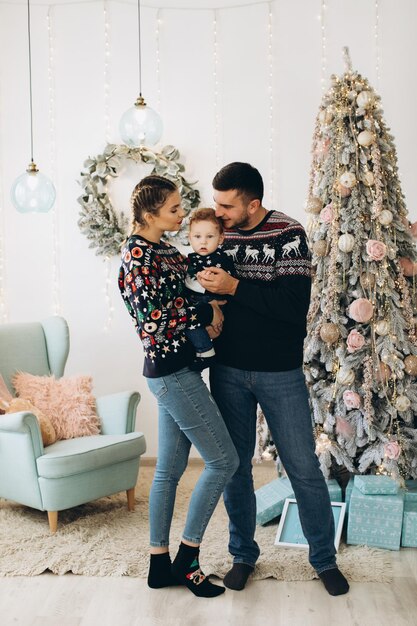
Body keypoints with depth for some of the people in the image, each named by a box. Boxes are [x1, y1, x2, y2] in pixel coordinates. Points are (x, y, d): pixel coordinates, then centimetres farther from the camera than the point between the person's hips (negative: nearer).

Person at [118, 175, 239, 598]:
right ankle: (187, 558, 10)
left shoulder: (165, 249, 12)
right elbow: (151, 322, -21)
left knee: (169, 468, 13)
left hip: (176, 369, 9)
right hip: (170, 371, -9)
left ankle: (160, 564, 24)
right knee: (223, 460, -3)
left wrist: (213, 304, 2)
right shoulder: (137, 254, -16)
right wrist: (206, 313, -13)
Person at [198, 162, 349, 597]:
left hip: (280, 372, -3)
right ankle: (243, 554, 30)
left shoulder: (288, 234, -10)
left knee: (304, 468, 5)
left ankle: (324, 558, 24)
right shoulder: (218, 234, 3)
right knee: (234, 465, 11)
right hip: (228, 370, 4)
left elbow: (295, 304, -22)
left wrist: (233, 287, -24)